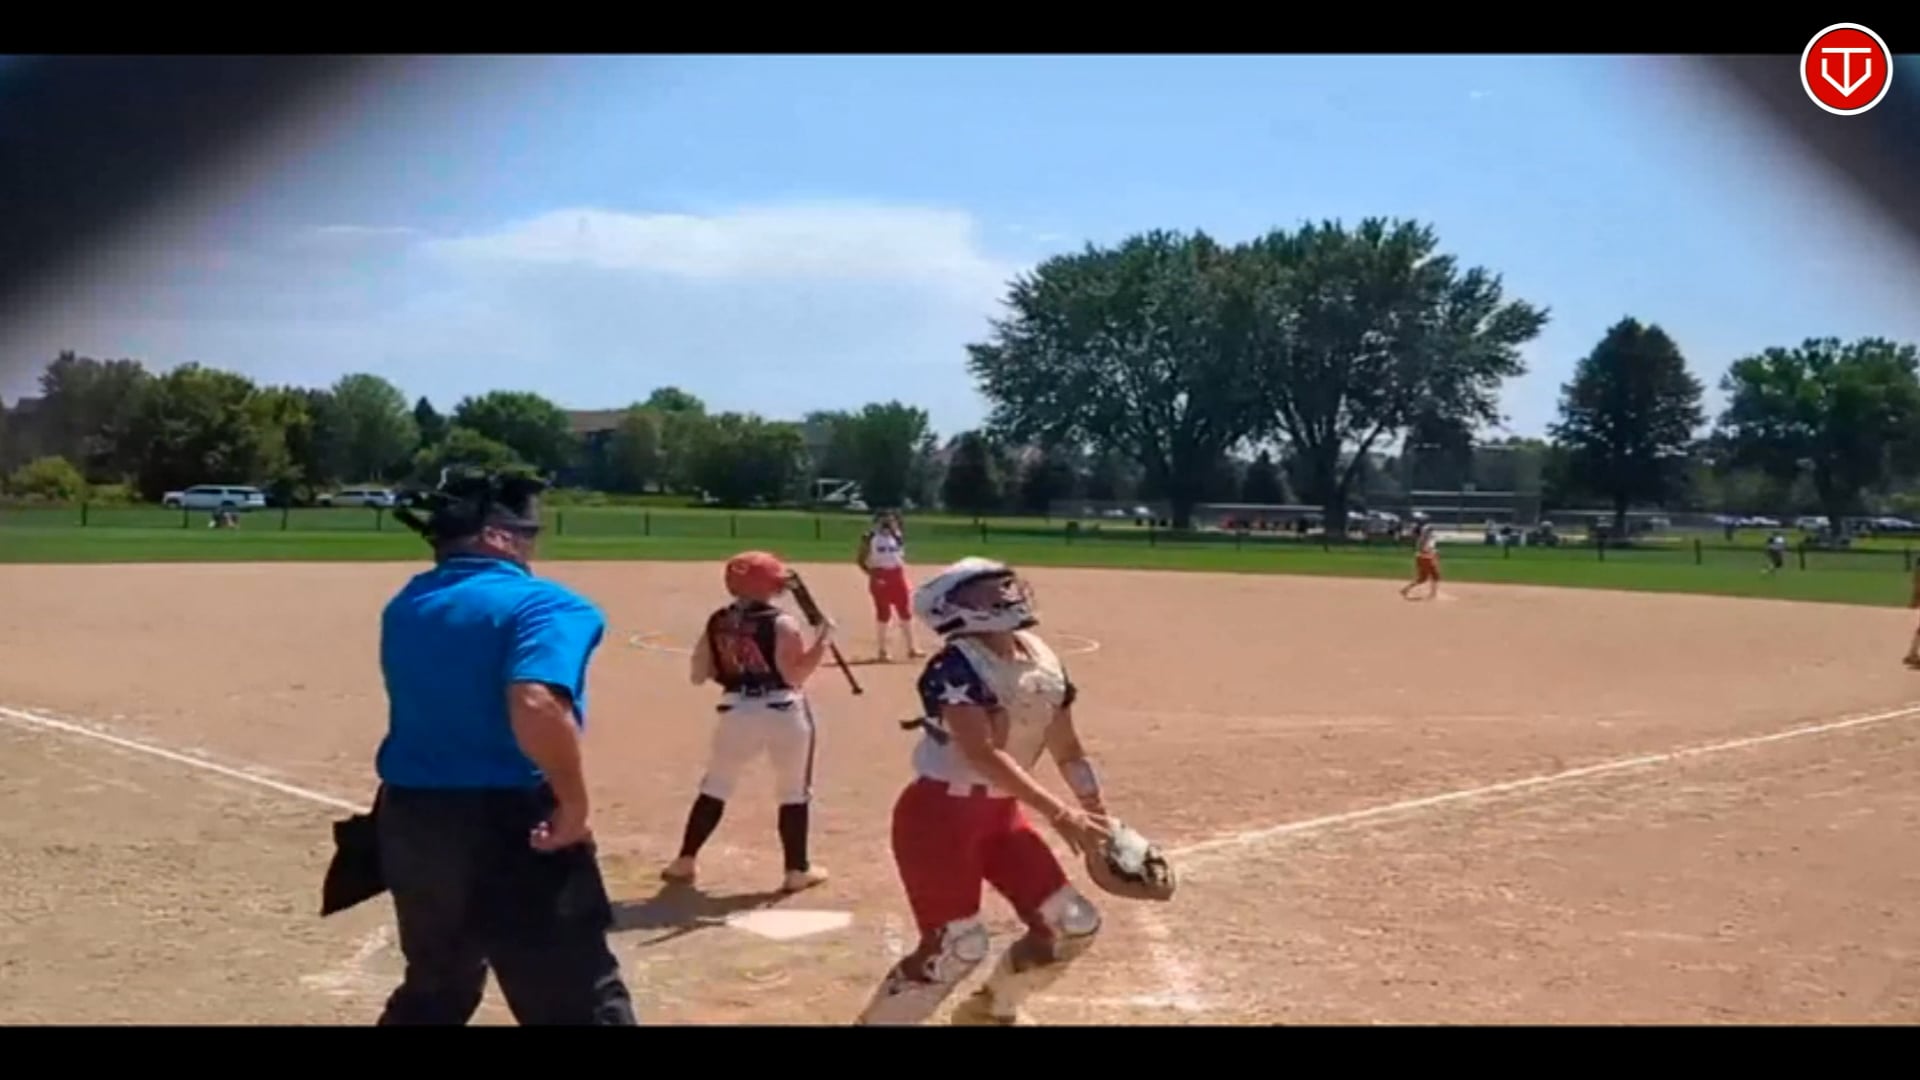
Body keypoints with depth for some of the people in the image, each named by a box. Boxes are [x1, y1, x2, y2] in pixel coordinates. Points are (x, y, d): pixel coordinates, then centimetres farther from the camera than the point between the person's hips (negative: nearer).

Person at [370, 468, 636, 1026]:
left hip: (408, 817, 8)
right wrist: (575, 801, -22)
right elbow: (537, 705, -31)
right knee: (579, 1000, -1)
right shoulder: (538, 603, -15)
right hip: (508, 825, -8)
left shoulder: (404, 608, 11)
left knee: (434, 990, 26)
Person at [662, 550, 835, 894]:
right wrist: (822, 640, -9)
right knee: (794, 793, 9)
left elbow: (698, 675, 7)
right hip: (784, 713, -4)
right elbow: (795, 676, -16)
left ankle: (685, 862, 21)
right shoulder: (781, 624, -11)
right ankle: (796, 871, 14)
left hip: (737, 712, 4)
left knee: (715, 787, 17)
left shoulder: (716, 623, 3)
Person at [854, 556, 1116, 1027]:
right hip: (940, 812, -8)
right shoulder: (956, 665, -21)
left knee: (1073, 924, 8)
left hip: (1001, 812, 8)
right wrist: (1059, 813, -34)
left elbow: (1067, 750, 11)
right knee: (958, 945, -12)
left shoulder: (1044, 662, 3)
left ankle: (988, 1010, 30)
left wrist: (1097, 817, 4)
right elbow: (983, 755, -30)